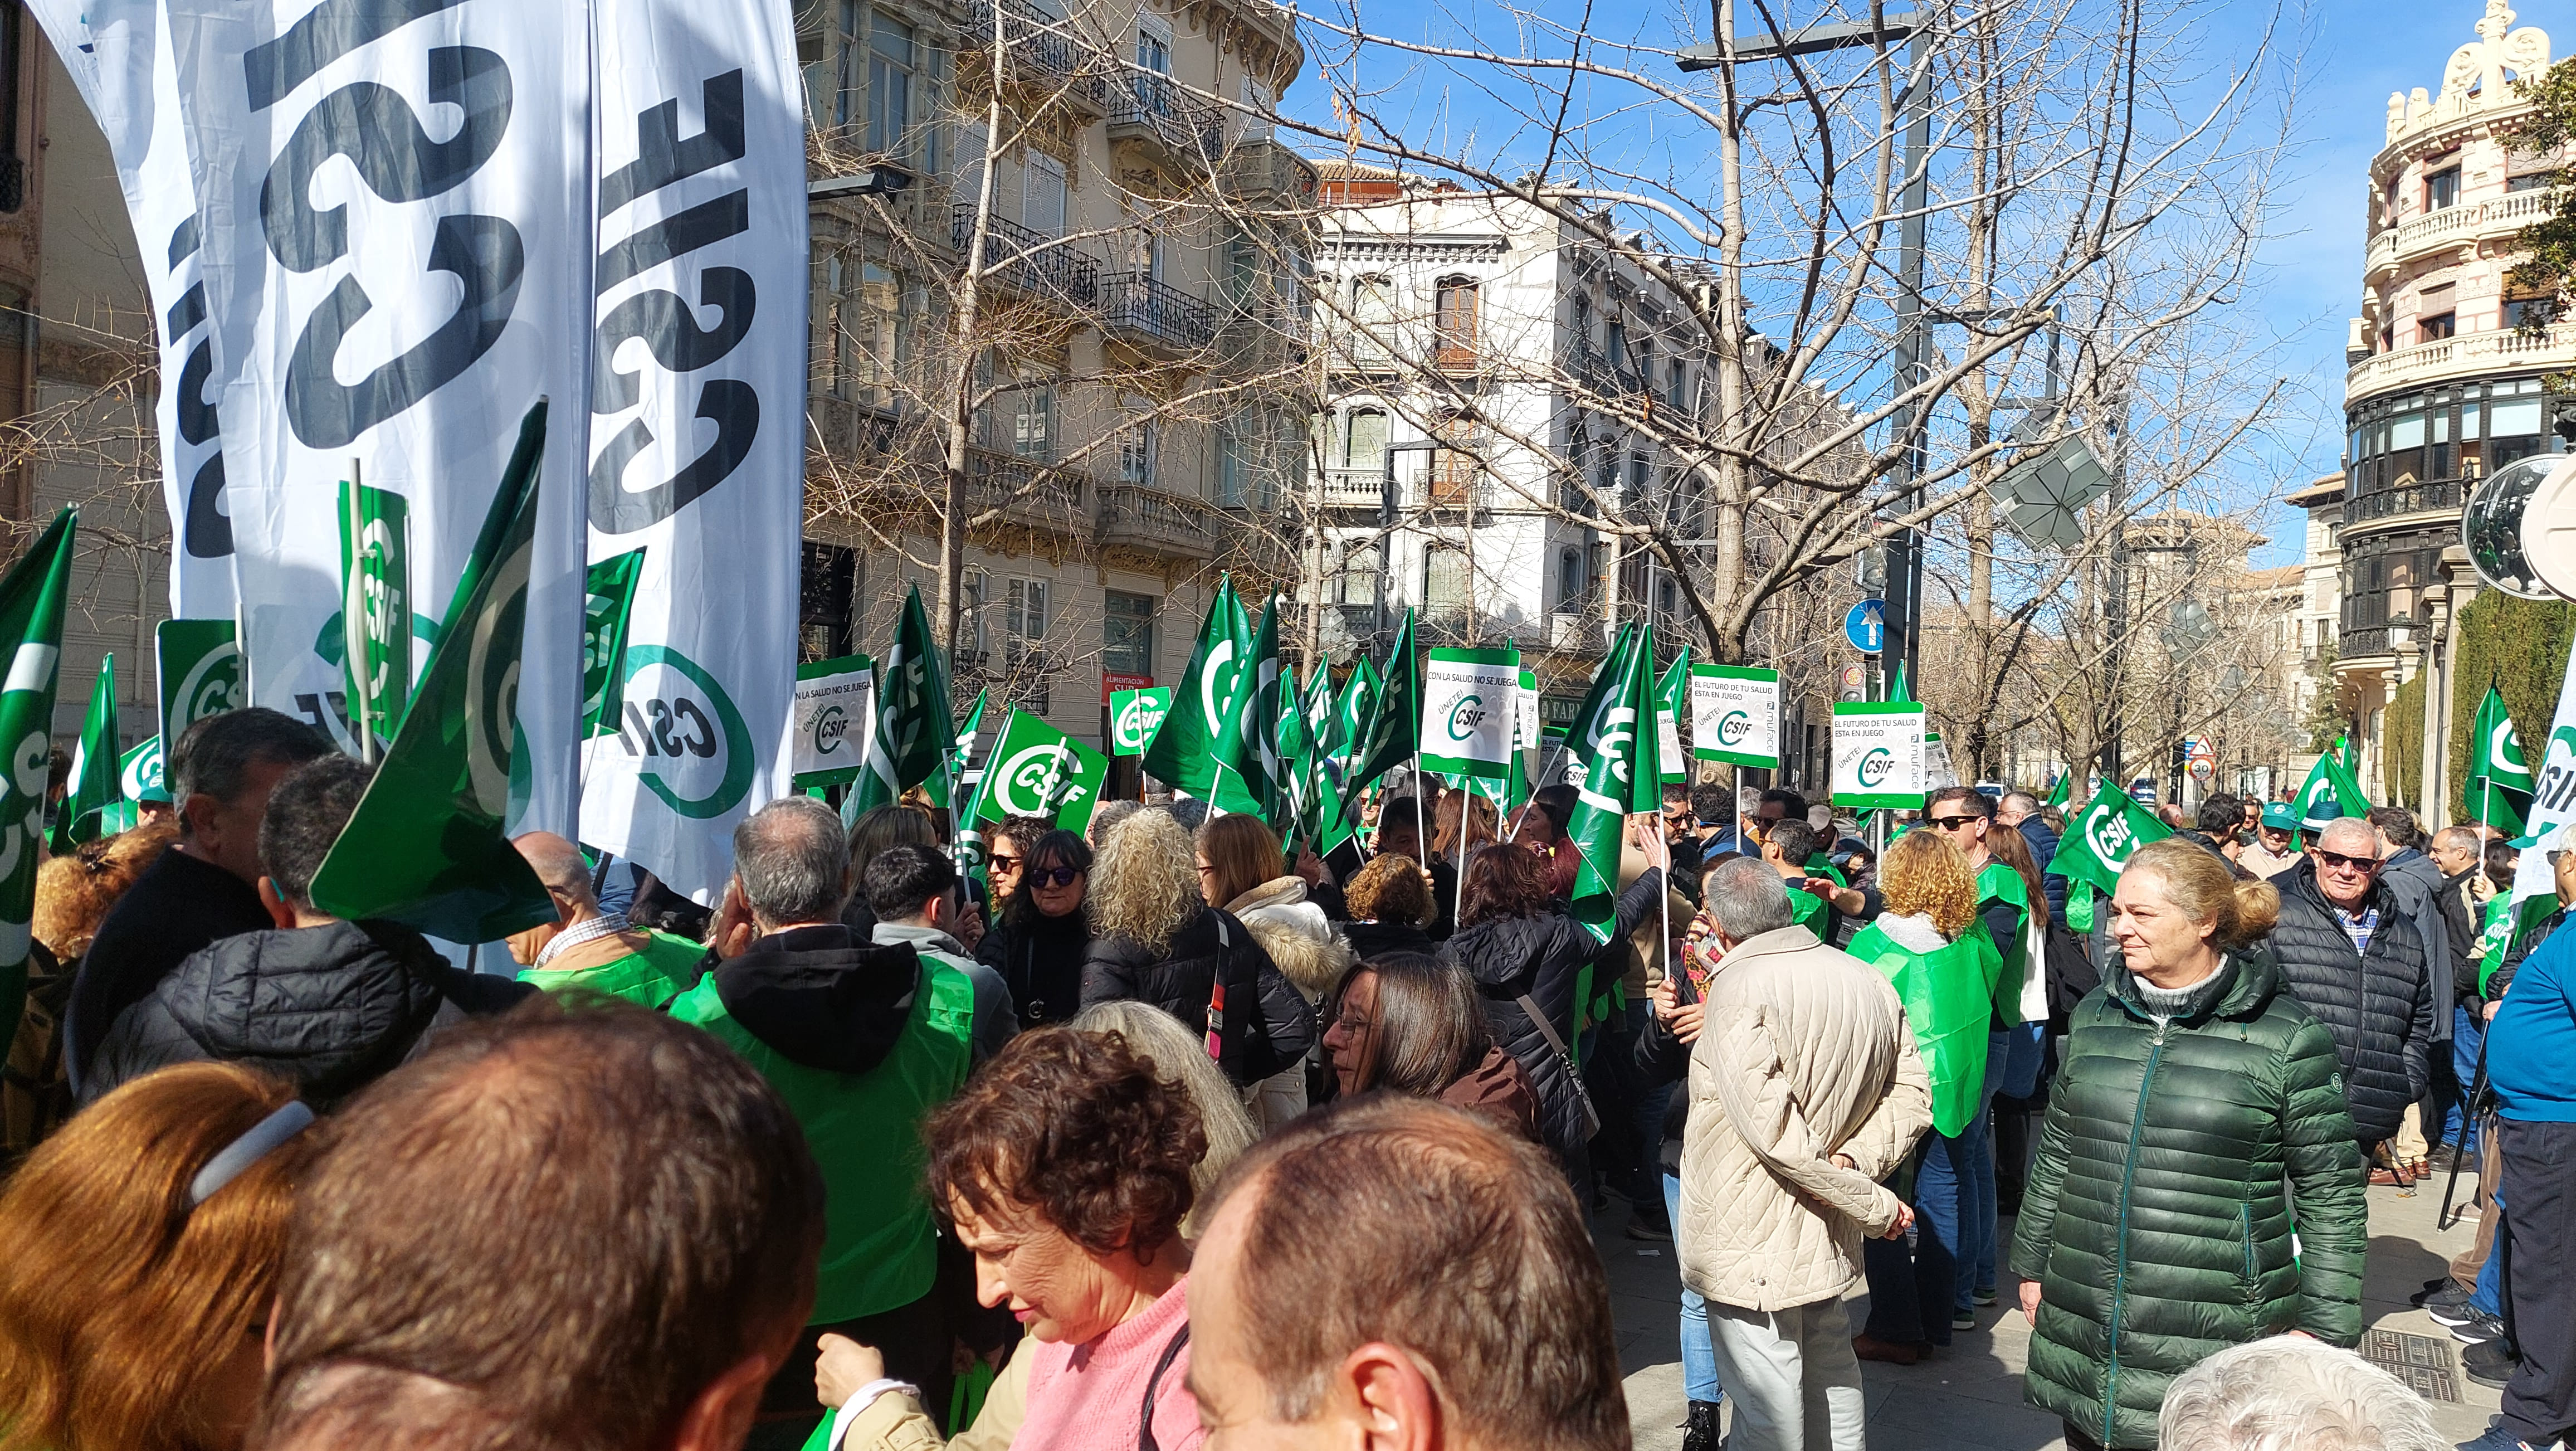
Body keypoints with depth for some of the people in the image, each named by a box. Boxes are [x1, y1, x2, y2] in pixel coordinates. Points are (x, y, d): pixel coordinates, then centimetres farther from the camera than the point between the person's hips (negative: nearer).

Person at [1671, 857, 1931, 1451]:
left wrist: (1875, 1203, -17)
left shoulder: (1738, 988, -21)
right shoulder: (1867, 980, 2)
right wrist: (1857, 1159, -10)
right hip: (1829, 1241, 7)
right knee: (1830, 1369, 25)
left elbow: (1773, 1130, -26)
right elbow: (1912, 1094, 2)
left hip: (1755, 1243, -7)